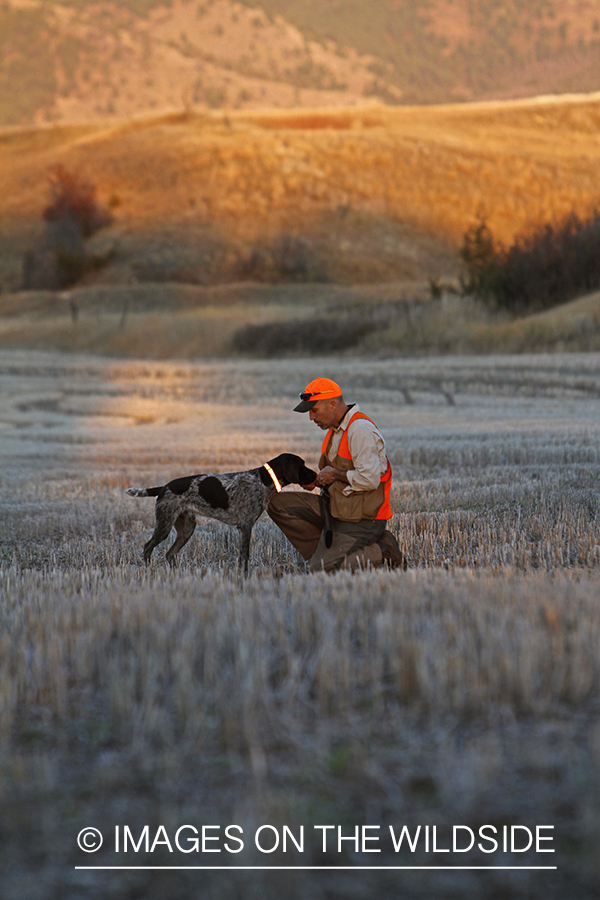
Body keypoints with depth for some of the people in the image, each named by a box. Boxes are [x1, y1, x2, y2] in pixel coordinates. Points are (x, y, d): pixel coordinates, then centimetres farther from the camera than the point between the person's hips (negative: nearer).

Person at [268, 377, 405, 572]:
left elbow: (369, 479, -27)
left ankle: (383, 554, -4)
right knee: (278, 504, 3)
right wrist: (317, 480, 5)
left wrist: (335, 474, -14)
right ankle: (326, 551, 0)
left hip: (361, 518, -10)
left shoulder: (361, 430, -20)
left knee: (320, 570, -18)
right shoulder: (336, 429, 12)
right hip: (338, 509, 10)